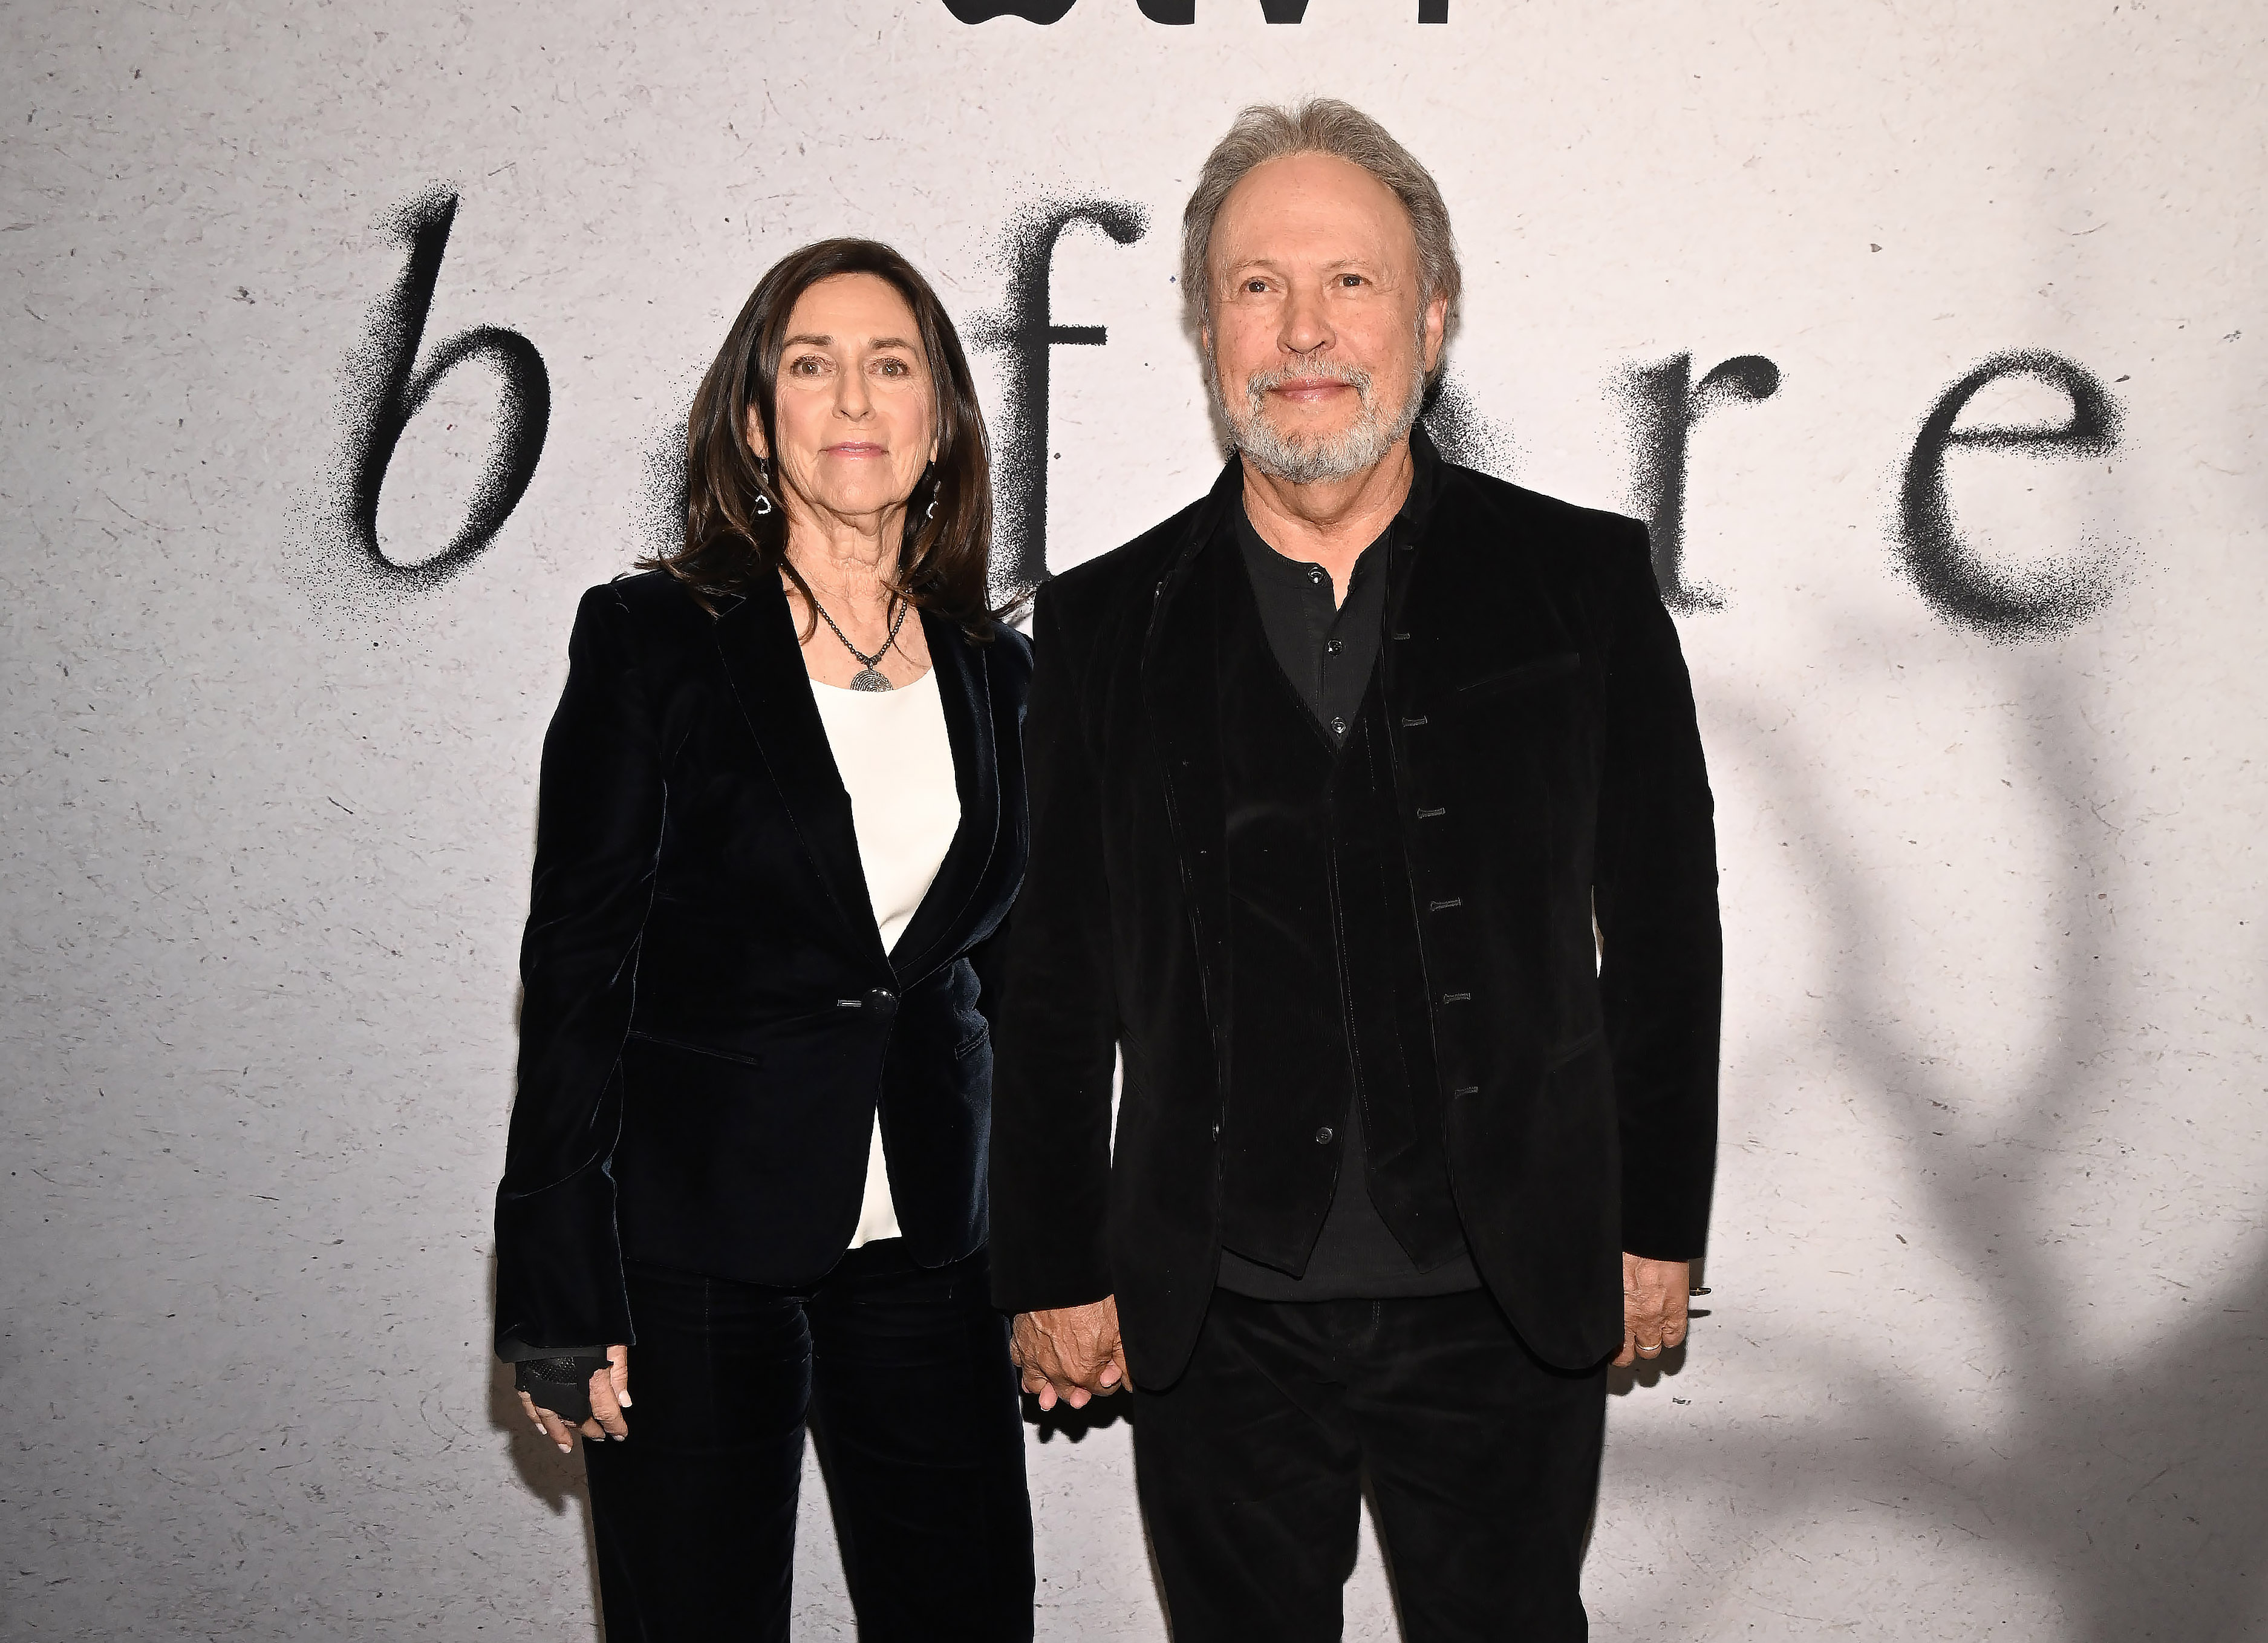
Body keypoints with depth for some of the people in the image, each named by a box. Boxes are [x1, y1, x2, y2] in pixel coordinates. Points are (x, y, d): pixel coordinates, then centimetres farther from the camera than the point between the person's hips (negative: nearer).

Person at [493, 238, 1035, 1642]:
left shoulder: (994, 673, 7)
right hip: (695, 1247, -3)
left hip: (929, 1247, 4)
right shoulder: (654, 641, -5)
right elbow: (576, 974, -7)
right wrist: (567, 1307, -10)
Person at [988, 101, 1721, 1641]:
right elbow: (1056, 982, 4)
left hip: (1511, 1314, 0)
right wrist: (1055, 1274, 4)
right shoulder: (1108, 621, 1)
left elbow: (1663, 927, 3)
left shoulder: (1580, 579, 0)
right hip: (1218, 1325, 1)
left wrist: (1659, 1228, 2)